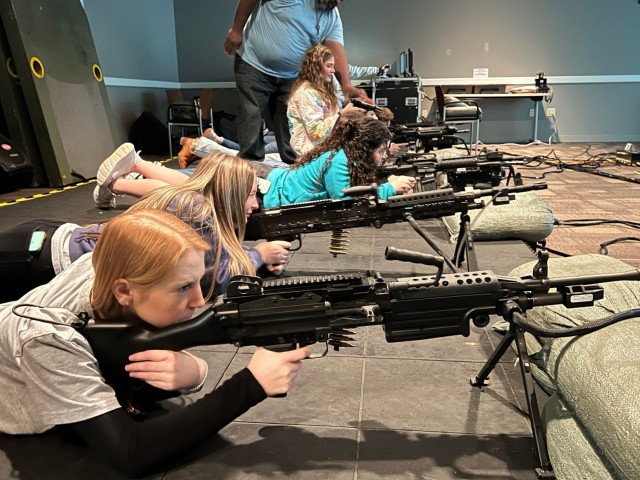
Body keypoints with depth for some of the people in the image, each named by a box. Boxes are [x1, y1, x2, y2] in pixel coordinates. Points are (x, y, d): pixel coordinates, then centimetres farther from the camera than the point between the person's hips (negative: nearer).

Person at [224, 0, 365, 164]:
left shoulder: (333, 18, -1)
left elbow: (337, 51, -14)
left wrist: (346, 85, -29)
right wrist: (236, 29, -15)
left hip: (290, 76, 5)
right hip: (254, 64, -5)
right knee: (252, 118, -7)